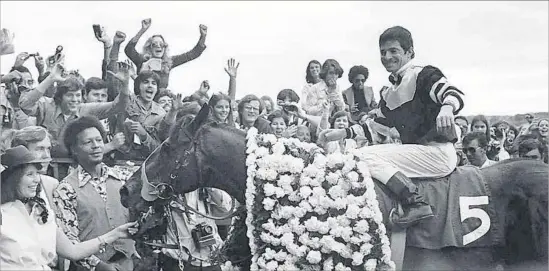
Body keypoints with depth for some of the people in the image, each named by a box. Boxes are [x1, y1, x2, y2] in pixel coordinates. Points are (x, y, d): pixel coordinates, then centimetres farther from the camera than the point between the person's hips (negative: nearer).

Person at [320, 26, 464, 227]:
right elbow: (375, 123, 25)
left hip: (438, 153, -8)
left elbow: (455, 94, -18)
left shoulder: (424, 75, -3)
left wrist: (446, 108, -43)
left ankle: (416, 203, -27)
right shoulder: (389, 93, 20)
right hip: (414, 152, 9)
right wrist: (343, 133, 13)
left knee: (367, 156, -20)